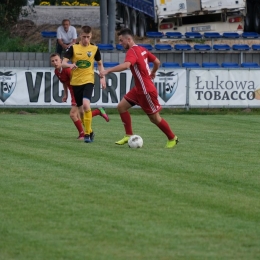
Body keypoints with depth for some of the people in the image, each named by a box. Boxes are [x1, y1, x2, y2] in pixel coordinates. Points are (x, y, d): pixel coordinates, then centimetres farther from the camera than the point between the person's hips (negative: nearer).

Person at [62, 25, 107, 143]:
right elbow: (63, 63, -7)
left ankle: (87, 132, -16)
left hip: (88, 81, -2)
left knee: (86, 104, -24)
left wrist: (102, 77, 4)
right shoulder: (73, 48, -2)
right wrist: (70, 65, -29)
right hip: (76, 82, 2)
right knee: (80, 108, 9)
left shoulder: (94, 48, 1)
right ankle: (89, 131, 30)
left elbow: (100, 64, 16)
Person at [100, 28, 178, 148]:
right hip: (139, 89, 10)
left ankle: (172, 138, 19)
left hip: (146, 91, -10)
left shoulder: (132, 52, -20)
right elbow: (157, 62, 15)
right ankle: (129, 136, 7)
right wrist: (152, 73, 34)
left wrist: (108, 71, -43)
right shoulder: (142, 49, 7)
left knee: (154, 118, 2)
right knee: (121, 107, 4)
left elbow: (126, 65, -41)